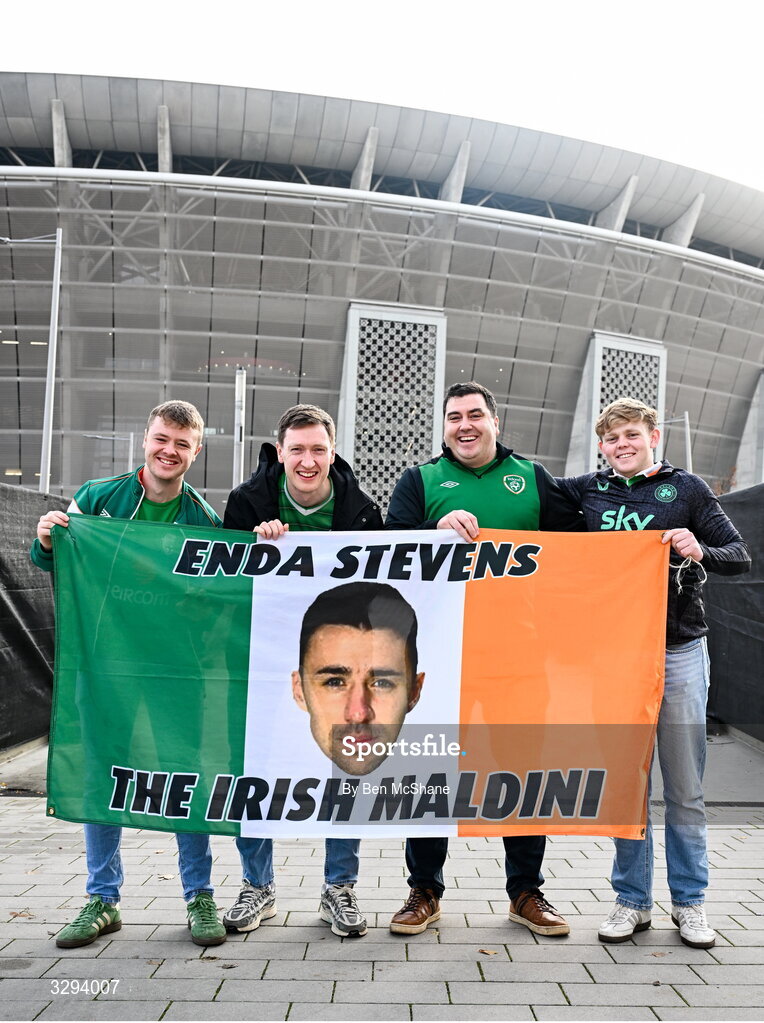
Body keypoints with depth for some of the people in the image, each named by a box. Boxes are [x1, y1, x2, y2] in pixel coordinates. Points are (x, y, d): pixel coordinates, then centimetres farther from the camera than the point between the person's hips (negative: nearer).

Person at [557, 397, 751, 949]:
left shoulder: (686, 488, 3)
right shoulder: (588, 489, 8)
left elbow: (741, 555, 1)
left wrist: (701, 553, -19)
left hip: (679, 652, -1)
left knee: (685, 789, 7)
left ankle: (689, 902, 22)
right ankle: (632, 900, 20)